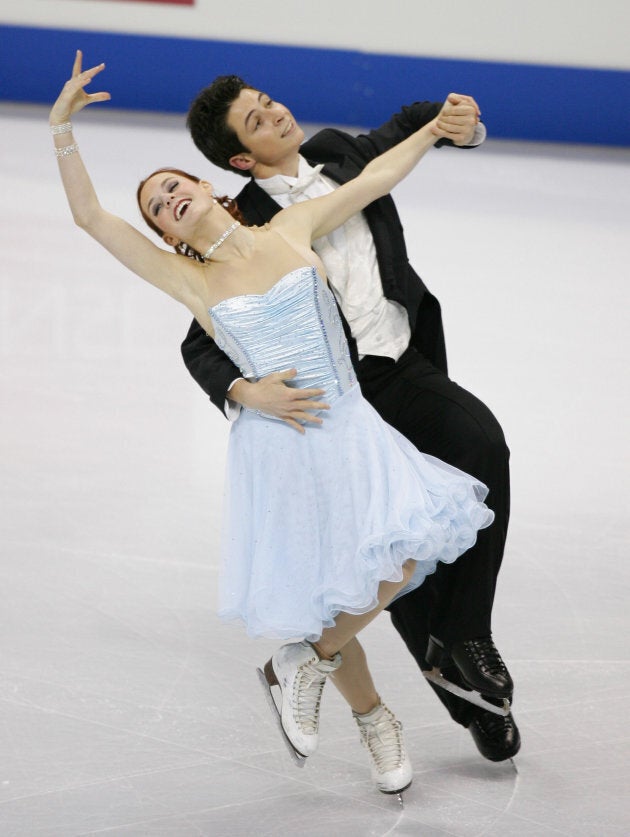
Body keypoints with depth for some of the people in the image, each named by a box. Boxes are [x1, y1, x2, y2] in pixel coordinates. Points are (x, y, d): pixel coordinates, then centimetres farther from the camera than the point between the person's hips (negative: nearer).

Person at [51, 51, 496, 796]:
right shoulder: (190, 281, 2)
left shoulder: (290, 231, 7)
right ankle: (373, 720, 30)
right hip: (277, 447, -1)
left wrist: (435, 128, 18)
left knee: (400, 556, -20)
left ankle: (307, 661, 4)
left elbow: (373, 179, 15)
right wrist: (61, 129, -9)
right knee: (328, 602, 5)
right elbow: (89, 216, -3)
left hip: (349, 428, 1)